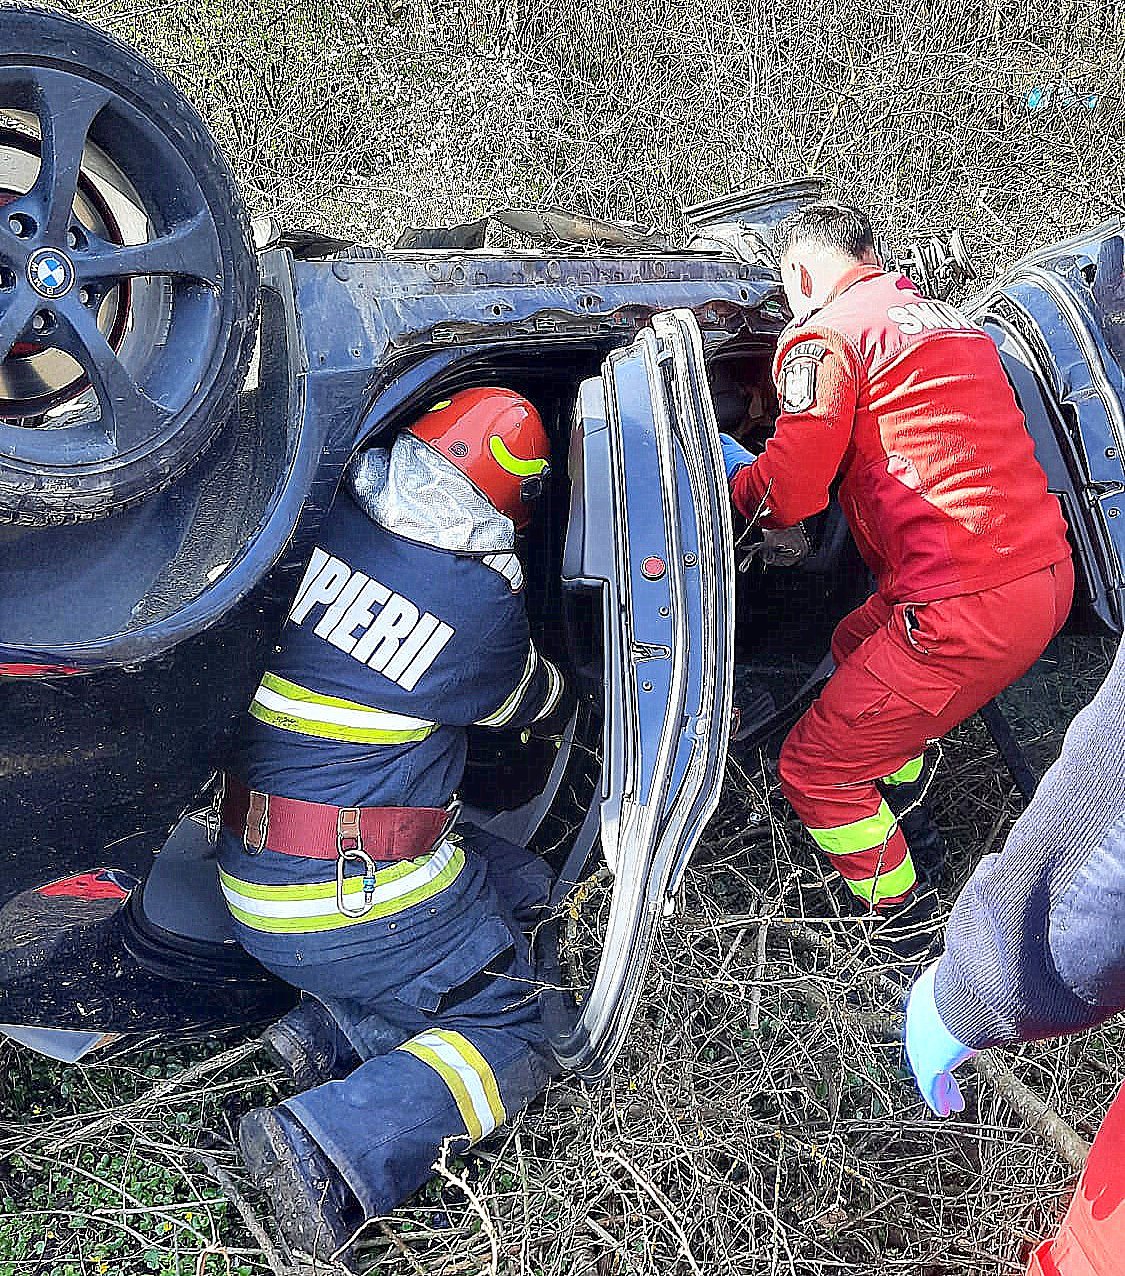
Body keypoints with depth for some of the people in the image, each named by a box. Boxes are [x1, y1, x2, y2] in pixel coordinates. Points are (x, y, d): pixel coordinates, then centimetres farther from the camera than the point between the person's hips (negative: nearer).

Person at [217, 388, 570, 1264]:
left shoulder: (330, 516, -2)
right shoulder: (485, 602, -13)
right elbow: (539, 707, 8)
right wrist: (566, 701, 32)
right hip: (365, 899, -7)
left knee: (524, 883, 20)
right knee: (512, 1032, 9)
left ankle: (328, 1036, 7)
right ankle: (331, 1146, -16)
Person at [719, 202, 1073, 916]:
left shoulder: (823, 336, -5)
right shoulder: (949, 318, 21)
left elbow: (788, 495, -12)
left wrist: (730, 471, 11)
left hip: (969, 612, -9)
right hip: (1050, 571, 9)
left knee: (814, 772, 5)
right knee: (856, 643, 34)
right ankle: (905, 819, 43)